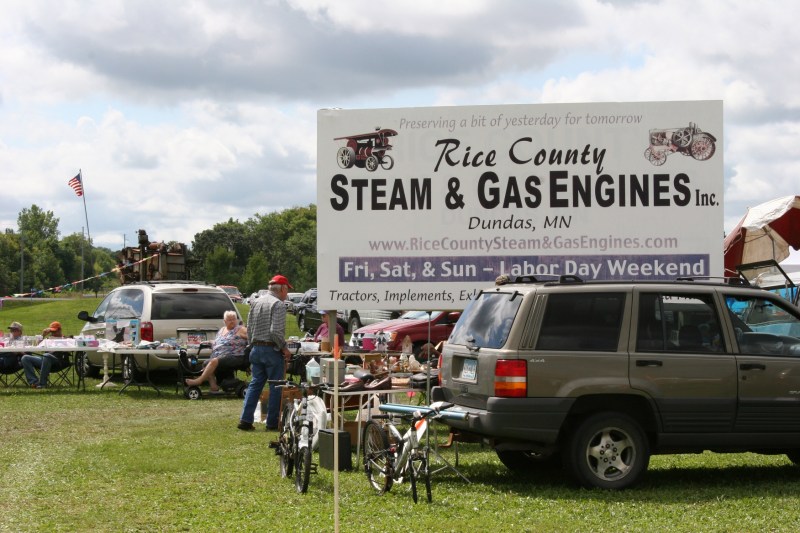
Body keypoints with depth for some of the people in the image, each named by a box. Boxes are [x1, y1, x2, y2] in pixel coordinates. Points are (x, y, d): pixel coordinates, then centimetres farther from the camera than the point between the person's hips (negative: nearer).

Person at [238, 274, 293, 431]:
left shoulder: (256, 303, 11)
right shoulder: (278, 305, -13)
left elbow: (249, 328, 13)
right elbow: (276, 331, -21)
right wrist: (284, 348, -10)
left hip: (256, 349, 7)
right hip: (272, 350, -7)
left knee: (255, 384, 11)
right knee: (276, 387, 2)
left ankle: (245, 420, 4)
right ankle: (272, 422, 5)